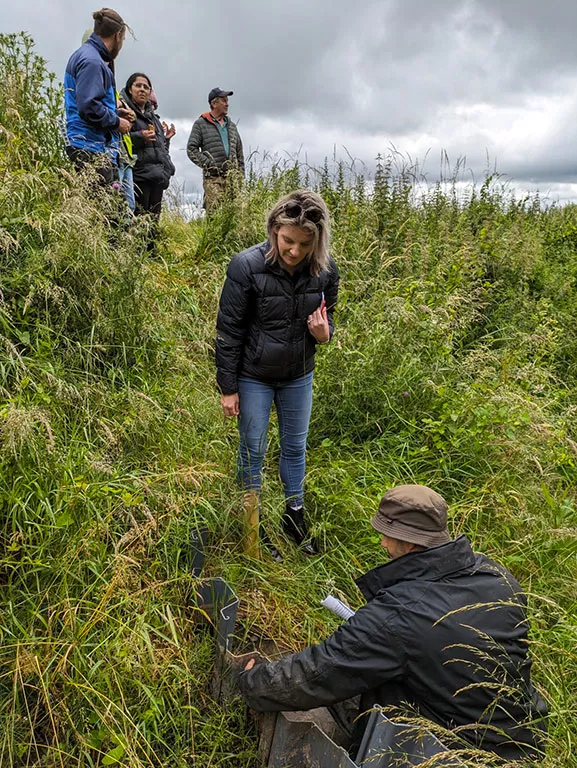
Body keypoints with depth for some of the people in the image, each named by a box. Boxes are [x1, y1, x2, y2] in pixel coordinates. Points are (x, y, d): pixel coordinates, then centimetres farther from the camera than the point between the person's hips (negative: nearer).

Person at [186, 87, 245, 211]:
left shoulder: (231, 125, 23)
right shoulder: (200, 124, 7)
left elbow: (239, 153, 25)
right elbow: (191, 149, 0)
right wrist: (208, 163, -10)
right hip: (213, 178, -5)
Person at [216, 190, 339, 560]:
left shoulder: (325, 269, -13)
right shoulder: (247, 266, -23)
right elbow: (229, 331, -14)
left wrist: (324, 332, -20)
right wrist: (228, 387, -10)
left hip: (299, 376, 4)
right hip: (253, 377, -3)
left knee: (295, 447, 19)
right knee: (253, 451, 11)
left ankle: (295, 515, 41)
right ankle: (253, 525, 31)